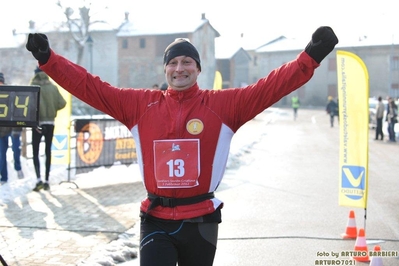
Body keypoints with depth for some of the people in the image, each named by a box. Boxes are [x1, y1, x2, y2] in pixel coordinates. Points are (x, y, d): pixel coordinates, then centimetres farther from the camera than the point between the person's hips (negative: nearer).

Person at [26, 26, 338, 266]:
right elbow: (90, 87, 3)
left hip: (201, 220, 0)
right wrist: (47, 58, -4)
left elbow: (270, 87, -9)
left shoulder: (224, 104, -1)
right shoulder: (140, 104, 3)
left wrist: (310, 56, -20)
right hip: (156, 220, 0)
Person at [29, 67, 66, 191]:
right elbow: (62, 103, 1)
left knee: (35, 153, 3)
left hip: (38, 123, -3)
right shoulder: (53, 87, 3)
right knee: (48, 152, 10)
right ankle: (46, 181, 10)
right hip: (50, 123, 3)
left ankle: (39, 180, -13)